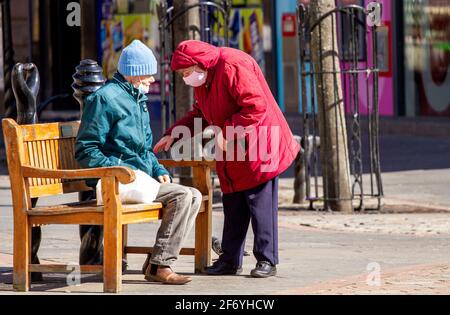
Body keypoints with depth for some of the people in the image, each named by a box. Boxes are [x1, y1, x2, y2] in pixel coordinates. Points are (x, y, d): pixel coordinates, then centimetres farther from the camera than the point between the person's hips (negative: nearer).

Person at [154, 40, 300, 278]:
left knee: (261, 205, -5)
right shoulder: (202, 80, 10)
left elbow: (256, 107, -26)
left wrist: (226, 133, -22)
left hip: (257, 148, -9)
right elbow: (199, 114, 22)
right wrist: (173, 134, 10)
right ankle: (230, 260, 15)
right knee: (232, 207, 9)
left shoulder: (233, 67, -21)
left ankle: (267, 260, 0)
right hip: (231, 153, 9)